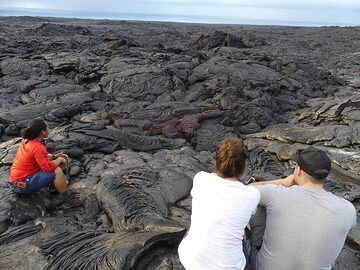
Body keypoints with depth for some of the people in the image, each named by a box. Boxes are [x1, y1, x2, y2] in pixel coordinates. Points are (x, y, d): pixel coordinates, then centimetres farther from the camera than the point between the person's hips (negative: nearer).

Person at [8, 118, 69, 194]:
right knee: (57, 171, -21)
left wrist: (55, 157, 3)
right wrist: (59, 159, -12)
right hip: (23, 185, -10)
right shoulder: (38, 148, -24)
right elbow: (49, 167, -31)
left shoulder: (26, 141, 3)